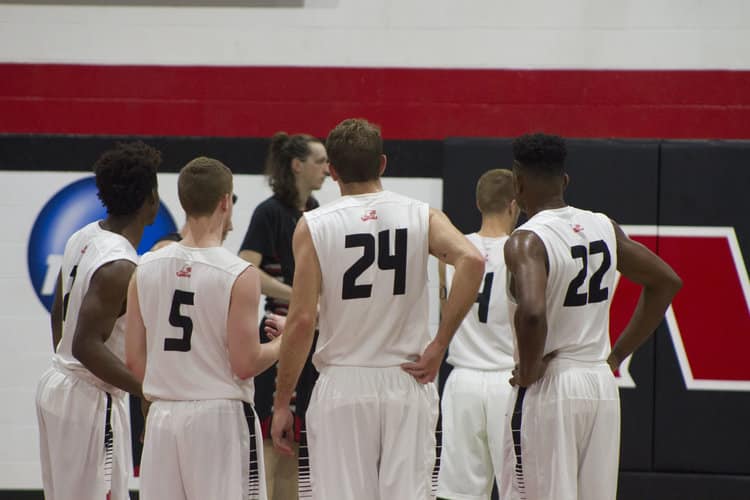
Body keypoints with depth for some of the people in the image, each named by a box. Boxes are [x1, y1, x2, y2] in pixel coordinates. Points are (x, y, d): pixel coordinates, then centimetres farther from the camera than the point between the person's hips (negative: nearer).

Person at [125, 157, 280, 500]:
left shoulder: (146, 268, 3)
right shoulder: (239, 275, -12)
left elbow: (134, 359, 5)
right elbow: (245, 364, -13)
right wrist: (283, 343, 5)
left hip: (162, 418, 5)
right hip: (221, 416, -5)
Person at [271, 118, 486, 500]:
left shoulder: (314, 226, -3)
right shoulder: (421, 217, 1)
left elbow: (302, 321, -8)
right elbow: (472, 261, -18)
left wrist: (281, 403, -1)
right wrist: (439, 345, -10)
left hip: (342, 385, -1)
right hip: (406, 382, 1)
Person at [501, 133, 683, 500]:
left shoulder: (527, 241, -14)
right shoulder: (604, 228, 7)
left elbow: (532, 313, -31)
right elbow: (667, 282, 16)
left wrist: (529, 369, -14)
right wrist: (618, 353, 14)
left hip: (548, 388, -7)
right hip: (601, 383, 7)